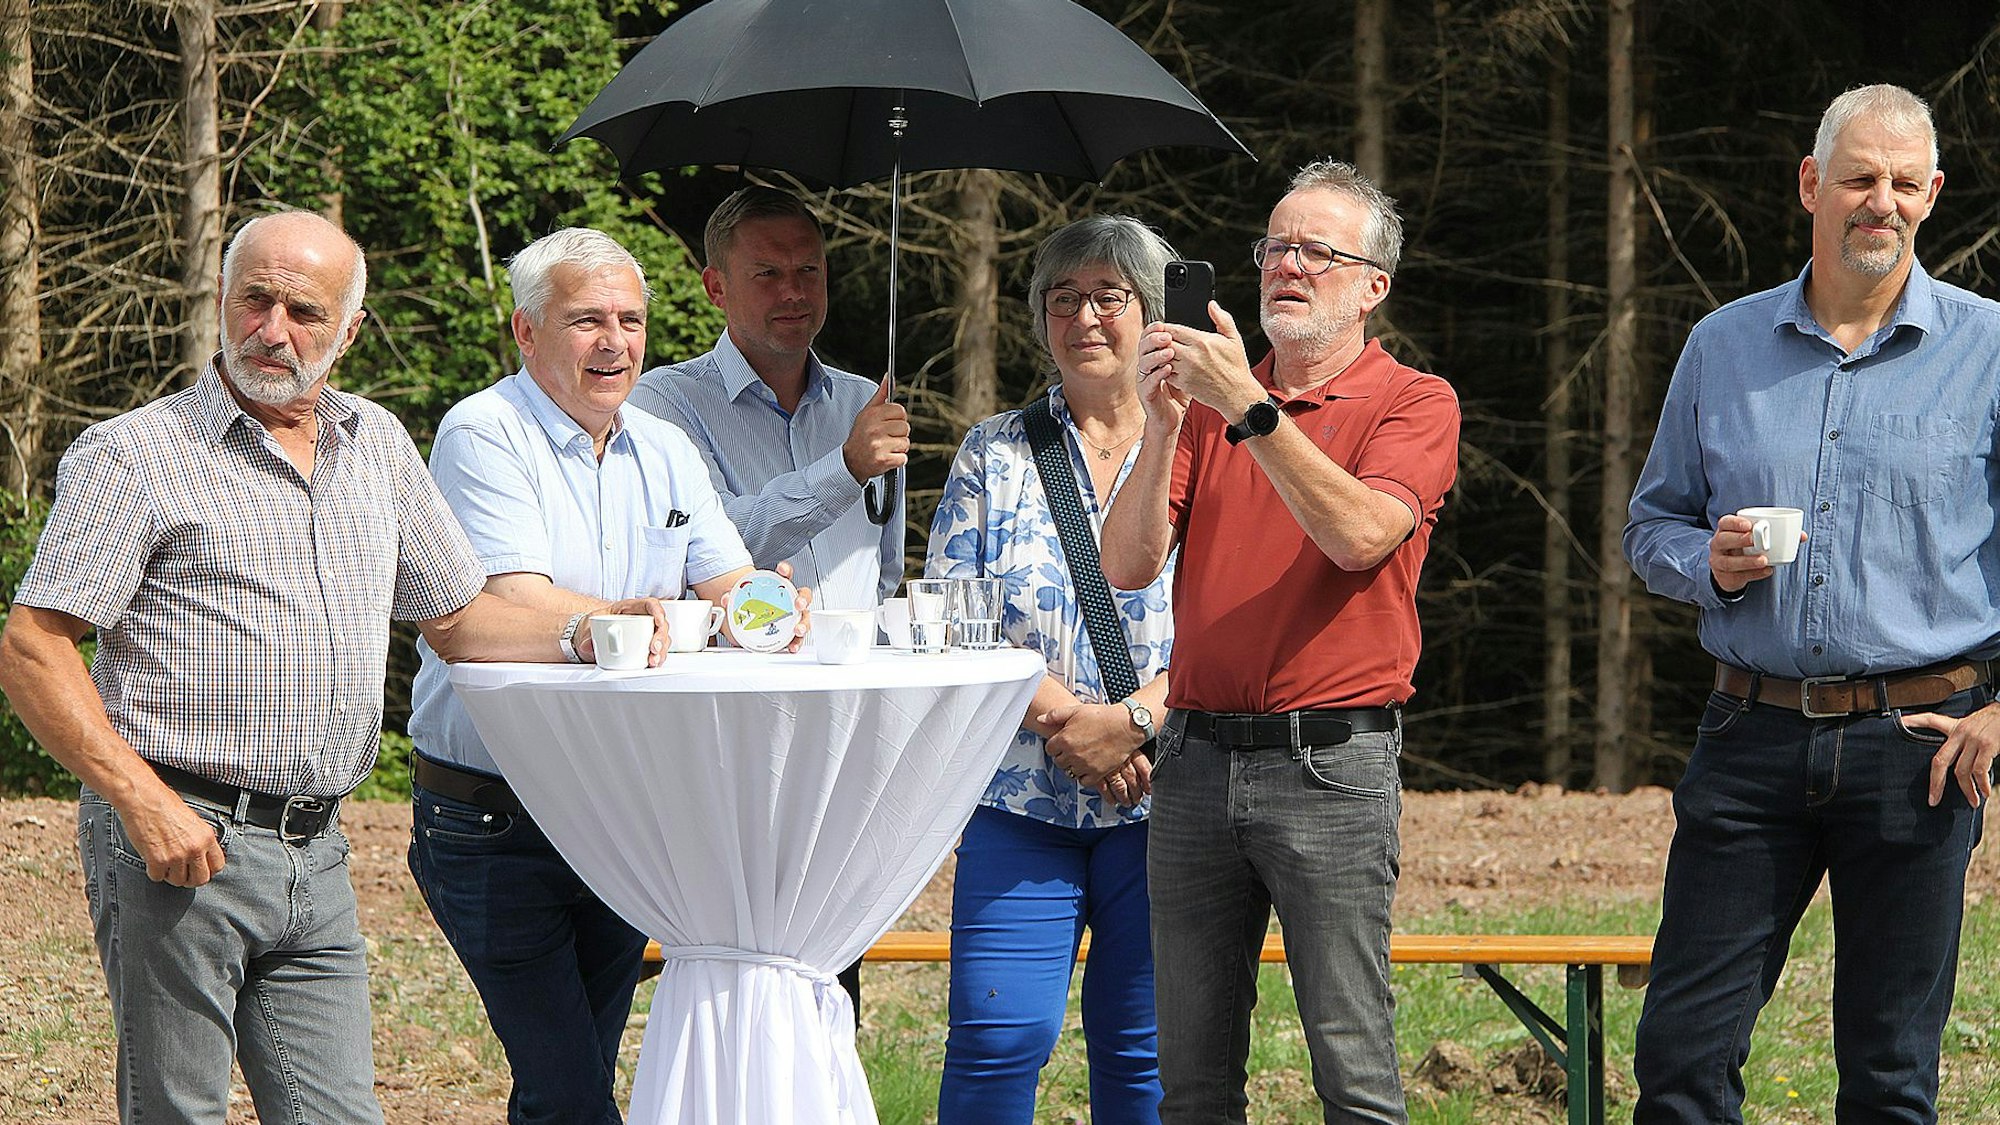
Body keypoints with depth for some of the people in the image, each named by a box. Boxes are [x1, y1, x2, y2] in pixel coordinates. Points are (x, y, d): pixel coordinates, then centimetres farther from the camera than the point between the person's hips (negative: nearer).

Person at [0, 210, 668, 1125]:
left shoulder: (377, 445, 16)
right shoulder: (133, 457, -3)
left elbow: (455, 619, 25)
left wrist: (581, 634, 6)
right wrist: (142, 800, -17)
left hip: (315, 856, 5)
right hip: (177, 843, -5)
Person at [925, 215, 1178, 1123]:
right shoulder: (994, 455, 10)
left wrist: (1132, 722, -14)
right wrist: (1064, 719, -10)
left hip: (1159, 801, -1)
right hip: (1021, 799, 1)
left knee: (1143, 1047, 2)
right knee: (997, 1037, -9)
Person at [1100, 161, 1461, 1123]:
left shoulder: (1412, 404, 4)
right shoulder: (1210, 400, 16)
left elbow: (1359, 534, -16)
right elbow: (1128, 567, 6)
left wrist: (1250, 410, -20)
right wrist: (1162, 428, -9)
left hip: (1332, 762, -4)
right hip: (1197, 757, 4)